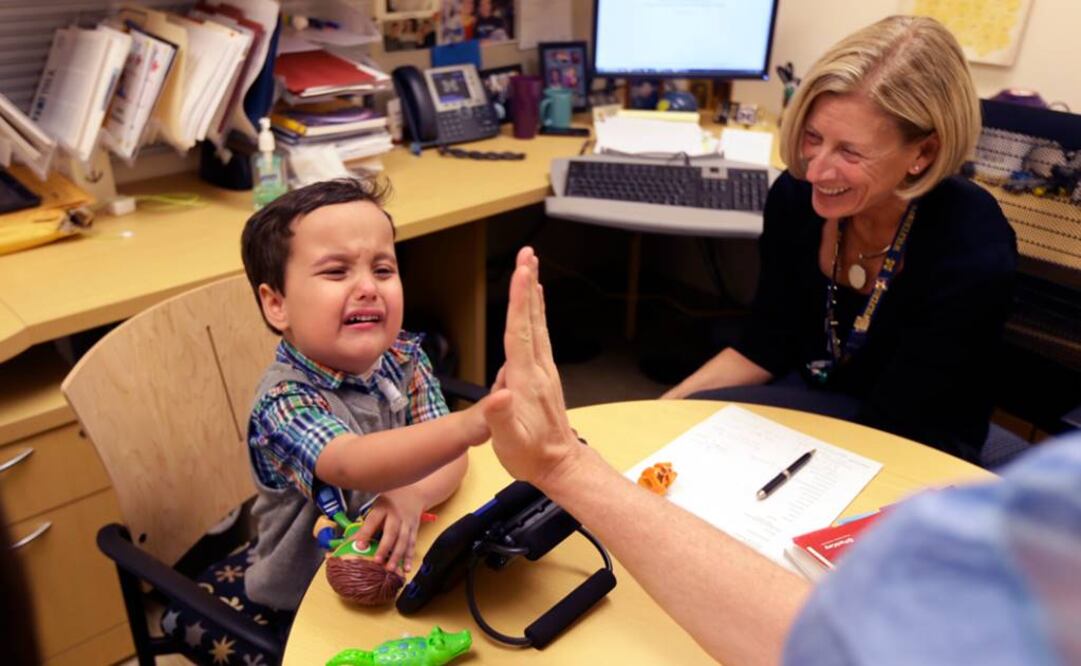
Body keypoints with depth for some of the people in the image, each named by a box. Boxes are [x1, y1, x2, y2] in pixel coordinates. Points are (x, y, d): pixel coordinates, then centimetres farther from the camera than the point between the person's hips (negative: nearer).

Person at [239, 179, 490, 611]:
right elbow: (351, 465, -44)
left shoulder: (404, 355, -6)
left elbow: (448, 457, -9)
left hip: (404, 564, 7)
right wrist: (471, 424, -61)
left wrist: (412, 496, -32)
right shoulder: (284, 400, -24)